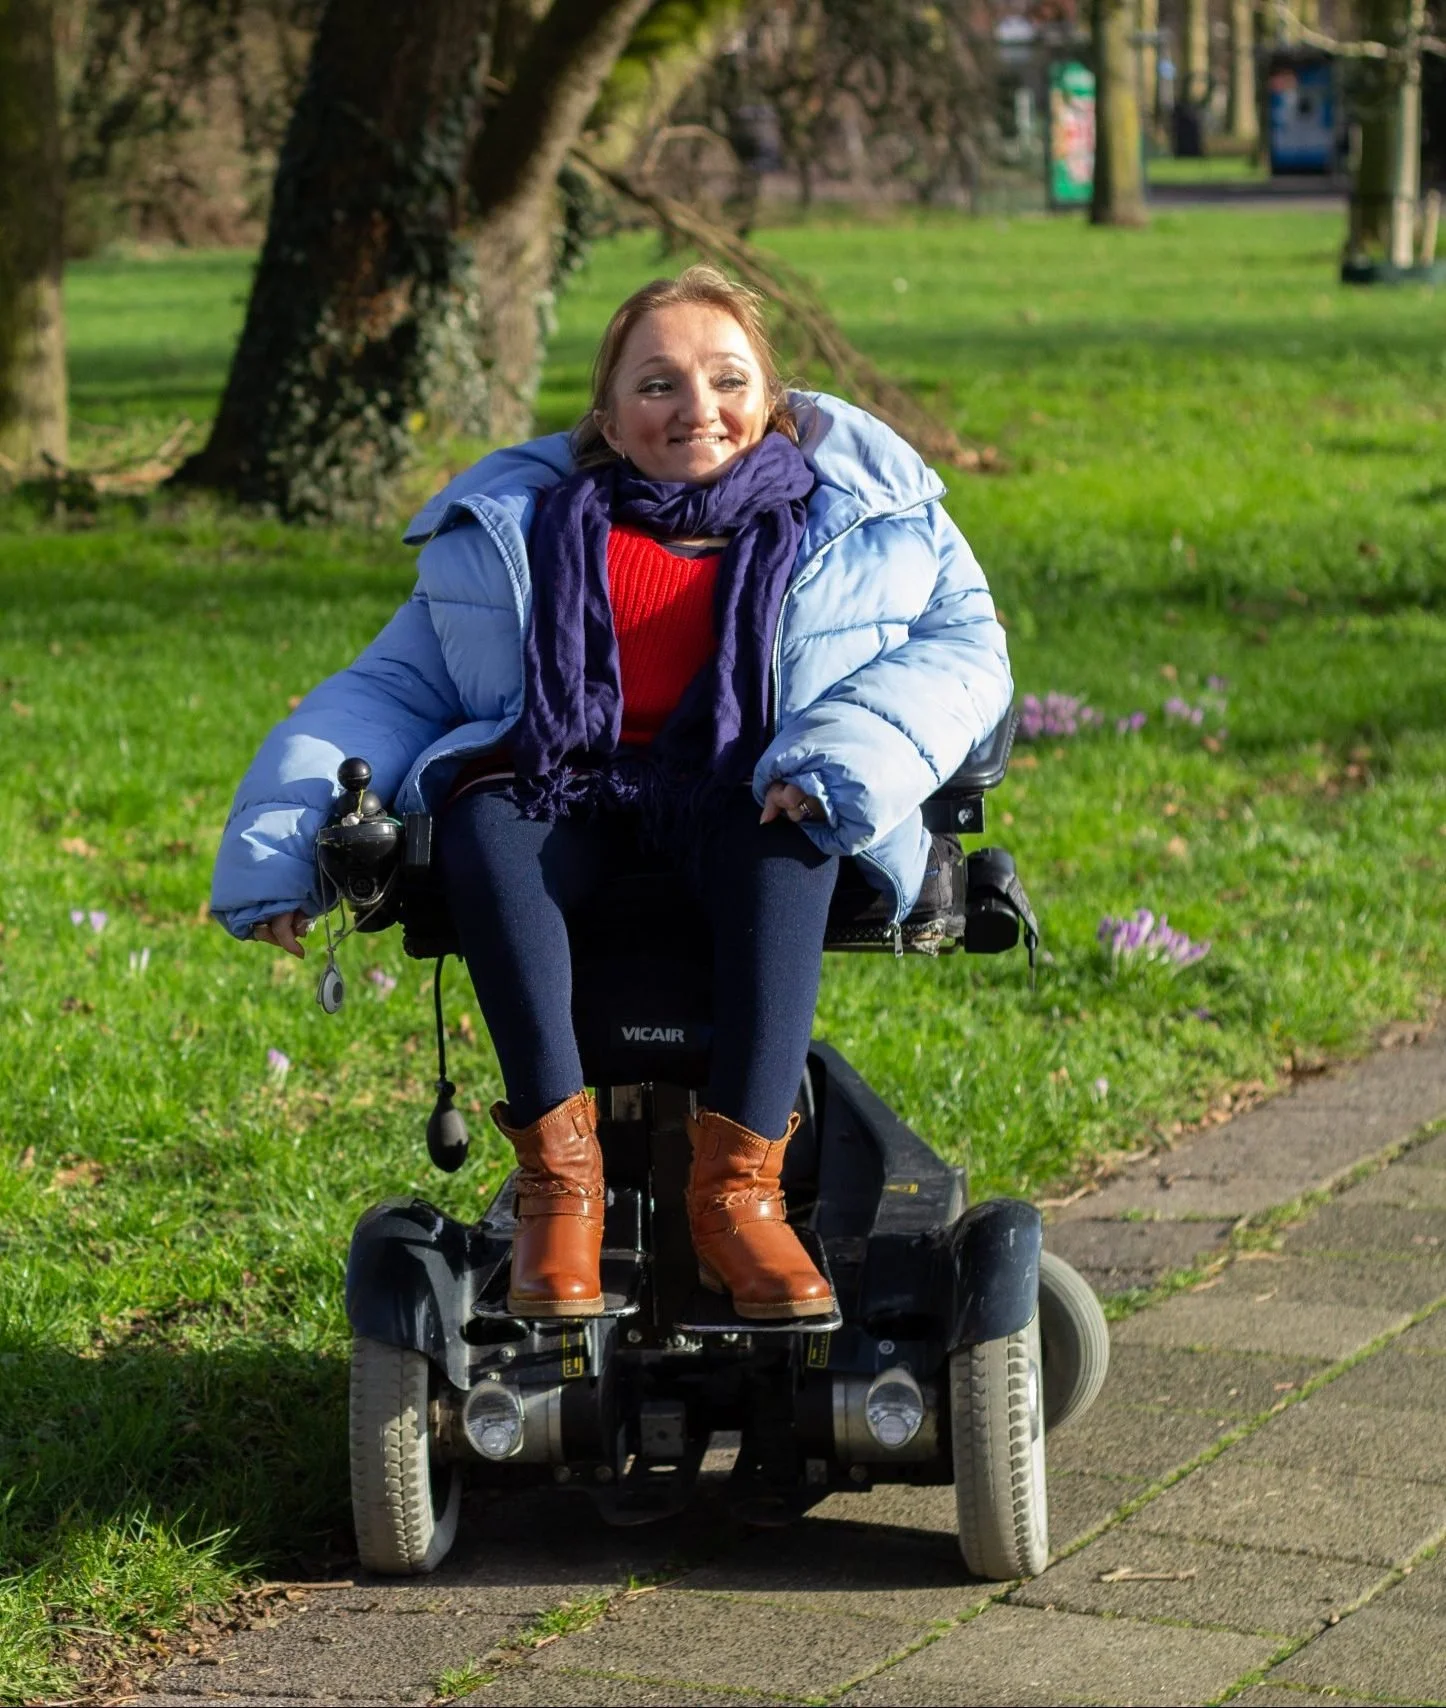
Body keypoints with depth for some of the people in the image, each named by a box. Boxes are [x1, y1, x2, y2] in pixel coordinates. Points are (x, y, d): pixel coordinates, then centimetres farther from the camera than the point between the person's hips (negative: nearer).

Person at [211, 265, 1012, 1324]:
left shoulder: (873, 515, 15)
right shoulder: (513, 529, 18)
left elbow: (963, 643, 5)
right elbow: (396, 685, 14)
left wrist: (862, 750, -17)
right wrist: (284, 829, -2)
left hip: (743, 810, -1)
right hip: (574, 808, 1)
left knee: (785, 825, -37)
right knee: (487, 811, -33)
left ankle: (738, 1183, -43)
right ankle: (559, 1176, -37)